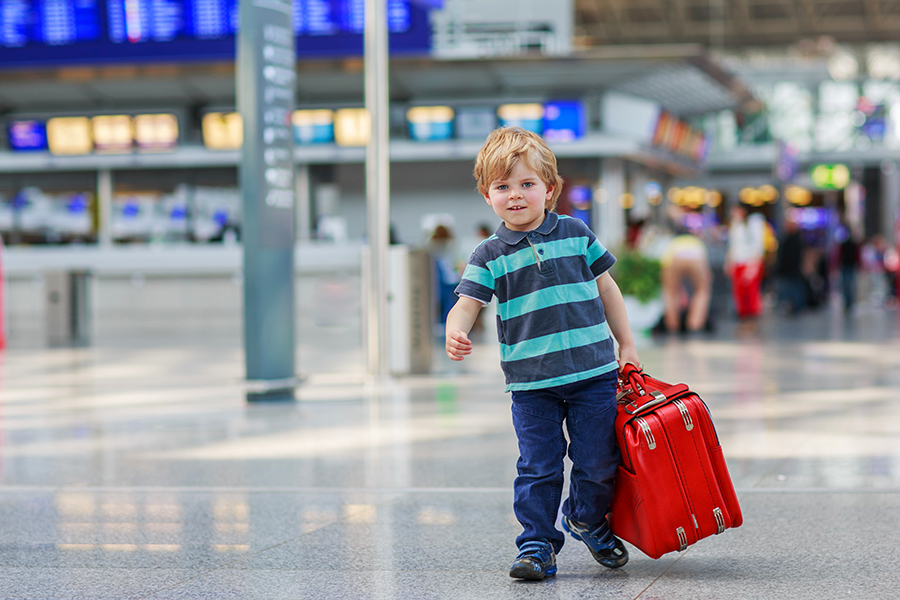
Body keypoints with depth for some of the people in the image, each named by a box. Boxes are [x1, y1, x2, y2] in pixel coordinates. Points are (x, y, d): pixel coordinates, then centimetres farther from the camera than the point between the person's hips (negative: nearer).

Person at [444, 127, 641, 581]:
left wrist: (626, 345, 15)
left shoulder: (576, 234, 4)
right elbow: (467, 303, -8)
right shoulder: (490, 255, 1)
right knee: (538, 468, 0)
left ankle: (587, 519, 33)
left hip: (592, 372, 1)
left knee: (598, 462, 6)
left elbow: (605, 288, 14)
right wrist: (455, 334, -31)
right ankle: (537, 544, 11)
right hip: (531, 382, -1)